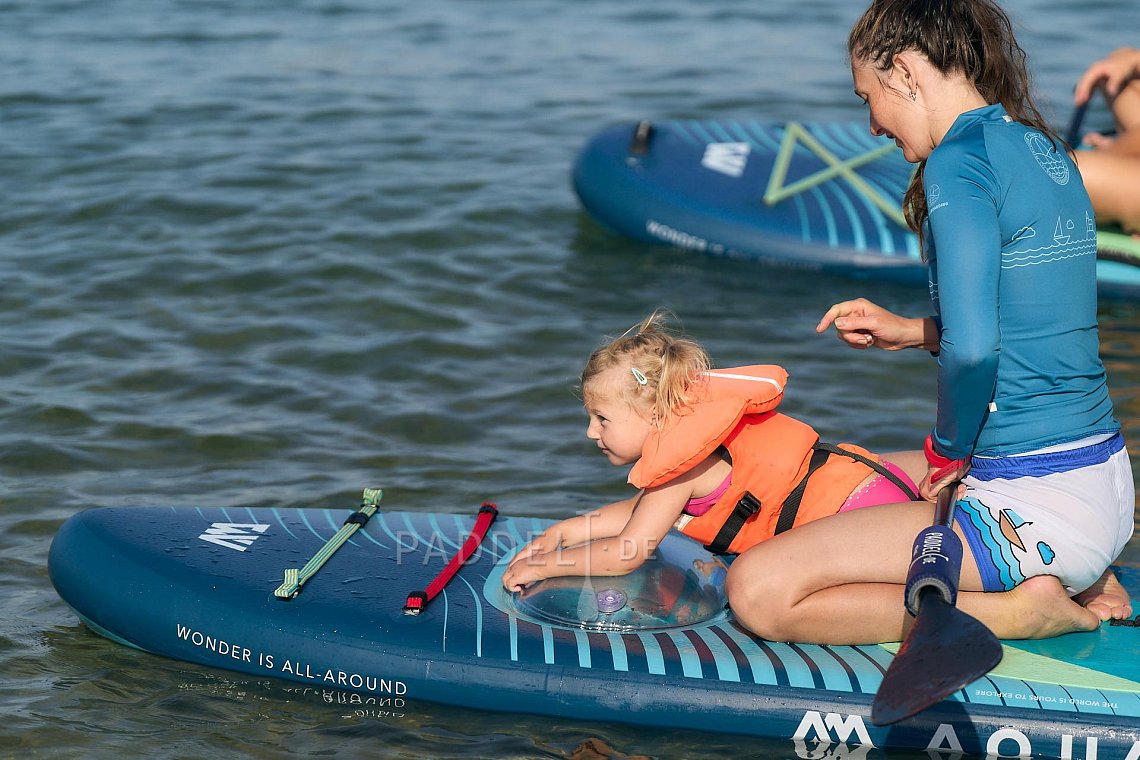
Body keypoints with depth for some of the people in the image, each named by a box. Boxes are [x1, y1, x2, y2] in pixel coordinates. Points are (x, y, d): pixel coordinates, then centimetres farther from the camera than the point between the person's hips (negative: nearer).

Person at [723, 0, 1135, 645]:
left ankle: (1019, 611, -9)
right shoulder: (1047, 152, 13)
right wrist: (914, 331, 18)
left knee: (758, 591, -13)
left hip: (1036, 510, -10)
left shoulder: (960, 160, -15)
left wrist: (949, 450, -8)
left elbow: (972, 349, -25)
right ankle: (1077, 582, 16)